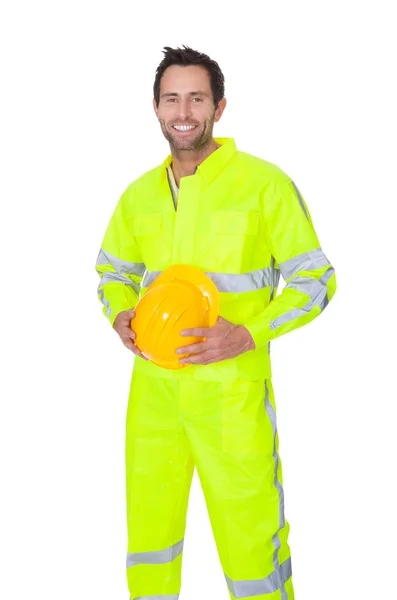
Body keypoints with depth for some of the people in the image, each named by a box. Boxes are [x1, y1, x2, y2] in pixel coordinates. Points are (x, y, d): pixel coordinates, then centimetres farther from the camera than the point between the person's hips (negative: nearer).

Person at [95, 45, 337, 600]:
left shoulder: (265, 184, -8)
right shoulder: (140, 194, 7)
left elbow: (316, 279, -4)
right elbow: (113, 271, 21)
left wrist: (248, 335, -18)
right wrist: (120, 317, -2)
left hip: (232, 392, -4)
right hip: (154, 387, 5)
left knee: (251, 539, 2)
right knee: (148, 530, 15)